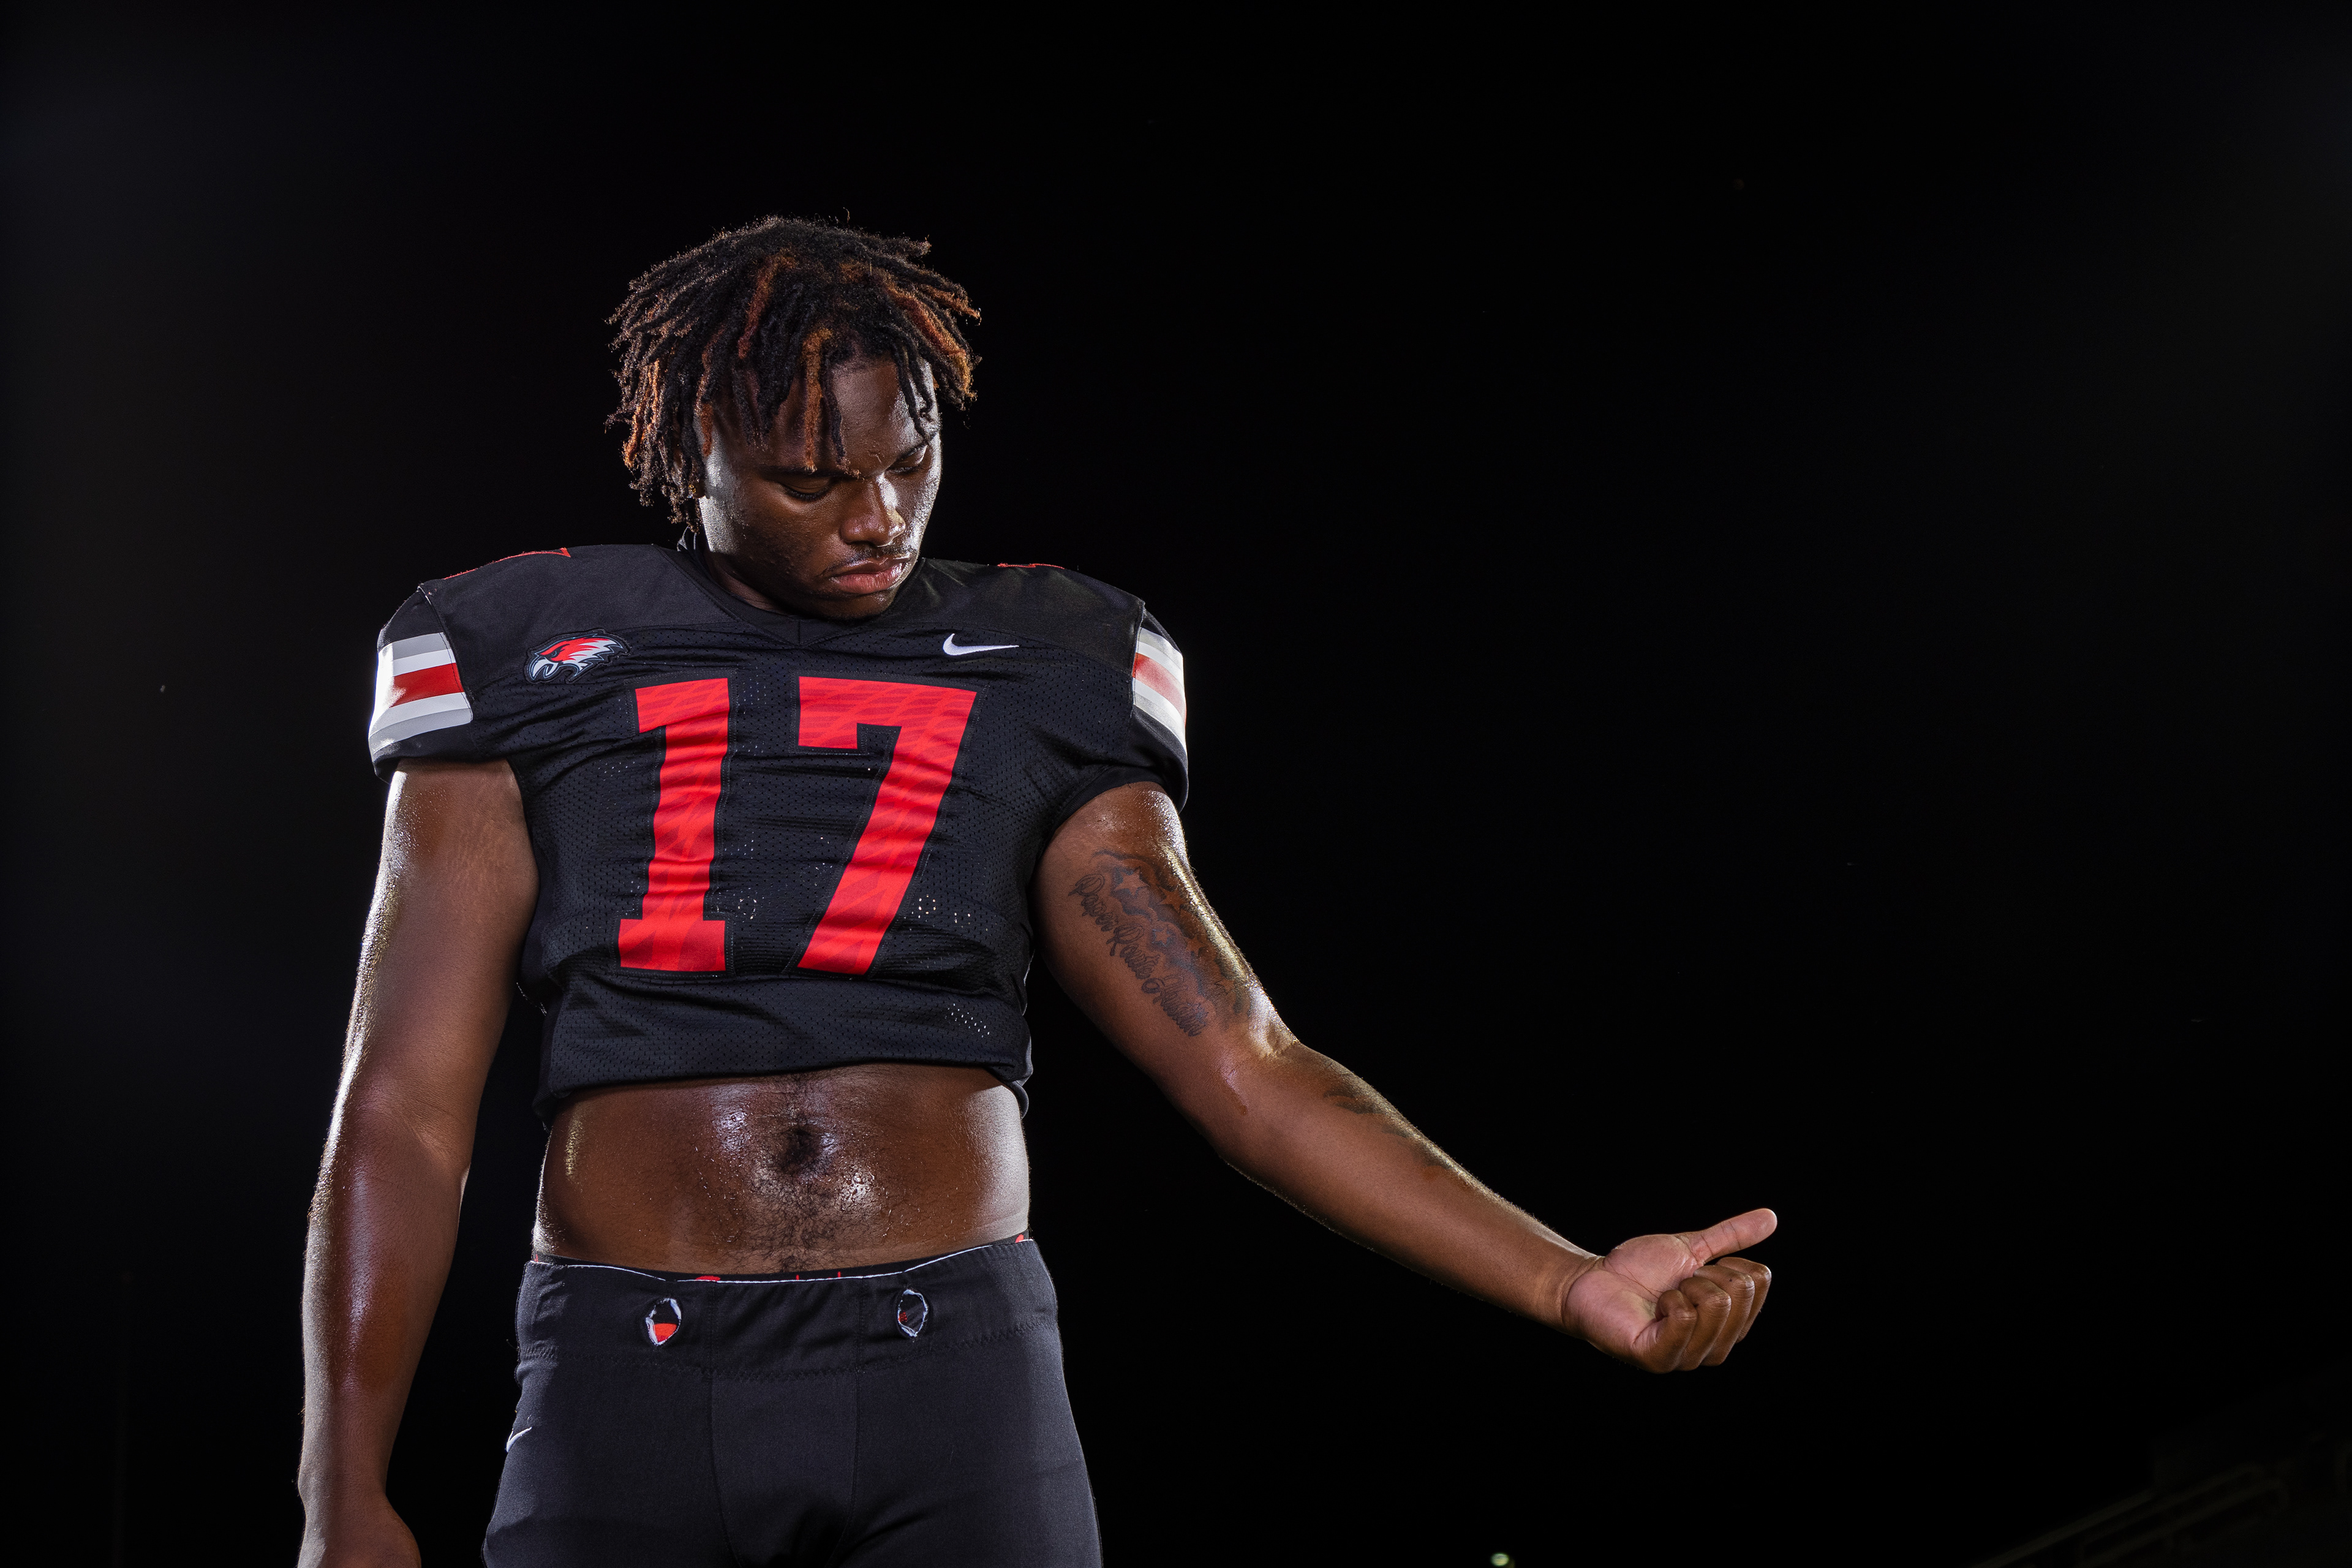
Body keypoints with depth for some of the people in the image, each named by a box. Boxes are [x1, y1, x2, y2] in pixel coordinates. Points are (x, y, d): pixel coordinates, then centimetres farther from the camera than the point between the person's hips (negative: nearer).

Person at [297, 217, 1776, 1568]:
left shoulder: (1030, 693, 10)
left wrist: (1574, 1282, -5)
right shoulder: (537, 677, 6)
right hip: (629, 1397, -1)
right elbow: (403, 1109, 2)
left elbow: (1253, 1074, 5)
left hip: (957, 1387, 1)